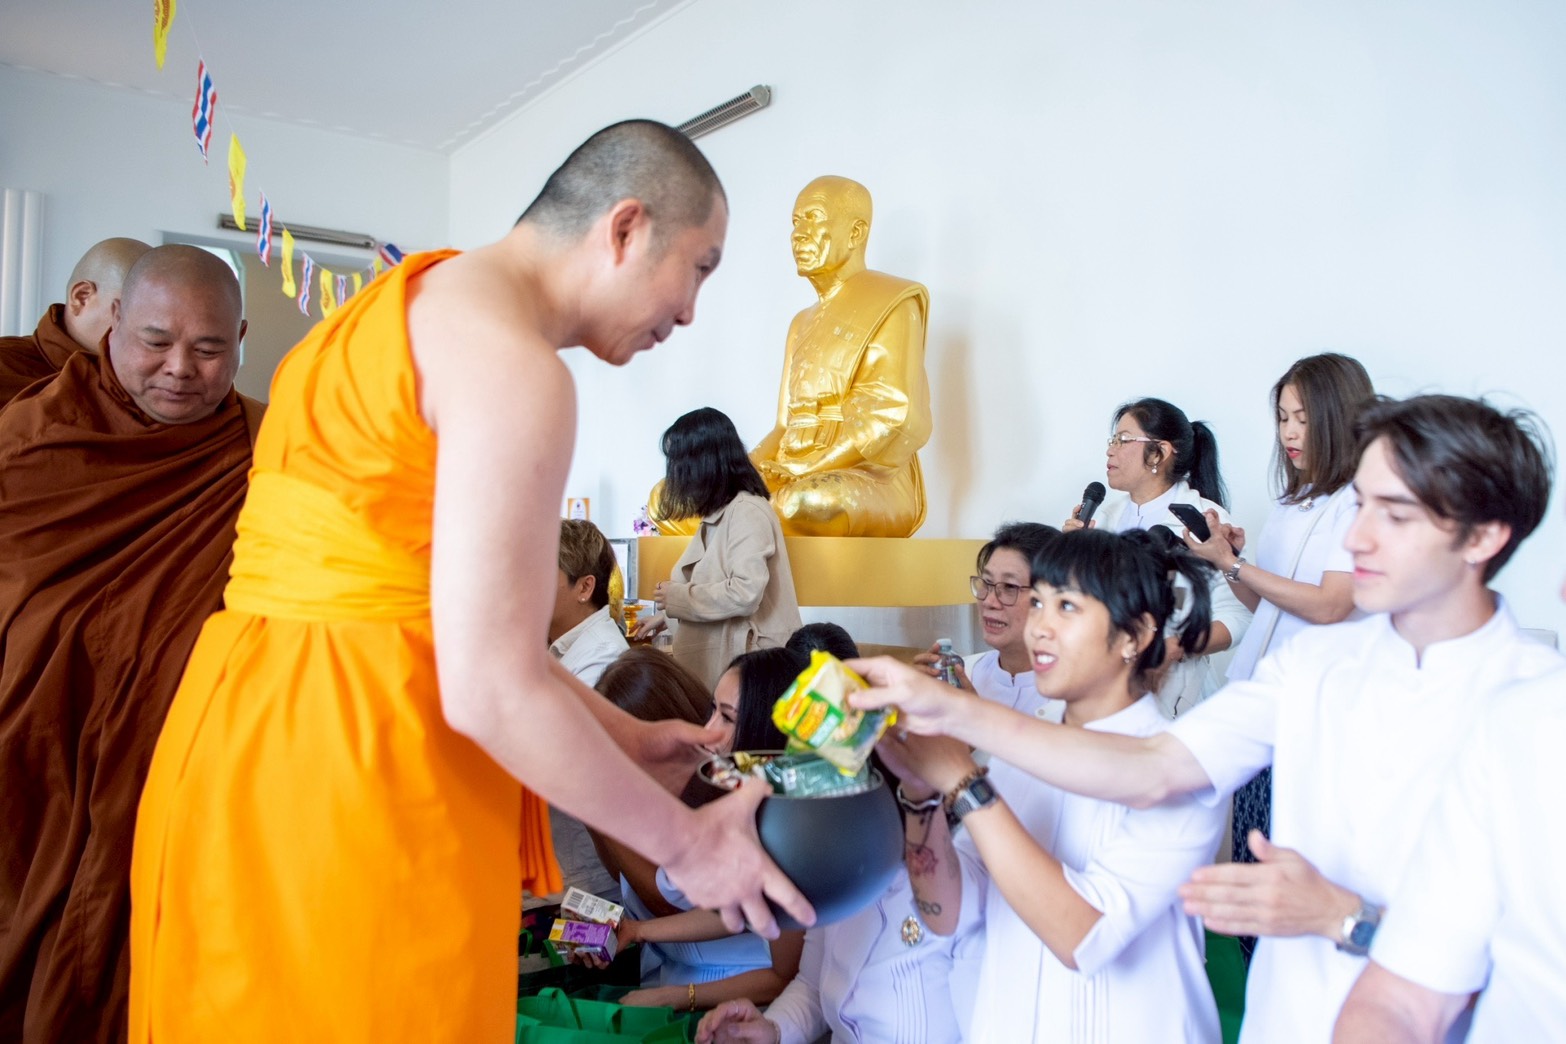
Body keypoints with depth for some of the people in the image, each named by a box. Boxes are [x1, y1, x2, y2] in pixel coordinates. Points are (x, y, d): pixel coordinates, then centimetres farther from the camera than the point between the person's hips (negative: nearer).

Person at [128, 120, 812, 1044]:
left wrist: (623, 737, 17)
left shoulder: (412, 306, 14)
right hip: (358, 776, -9)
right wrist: (685, 842, -7)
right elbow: (491, 690, -21)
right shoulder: (513, 361, -17)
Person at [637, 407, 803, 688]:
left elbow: (745, 593, -25)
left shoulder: (747, 511, -15)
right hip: (718, 660, 9)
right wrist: (667, 614, 24)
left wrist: (676, 596, -13)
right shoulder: (719, 513, 13)